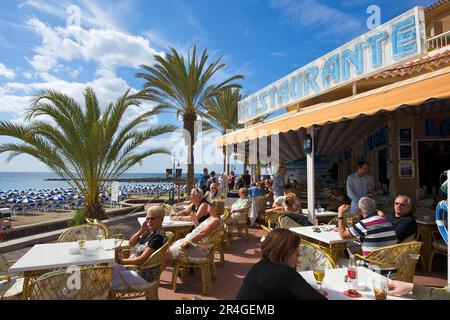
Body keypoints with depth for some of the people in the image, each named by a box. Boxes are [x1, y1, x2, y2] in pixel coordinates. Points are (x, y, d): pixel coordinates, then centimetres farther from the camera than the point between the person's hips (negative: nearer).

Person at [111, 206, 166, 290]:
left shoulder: (158, 237, -24)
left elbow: (142, 259, -26)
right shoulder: (150, 231, 2)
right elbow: (131, 243, 7)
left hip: (144, 274, -8)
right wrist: (141, 231, -9)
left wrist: (121, 261, -20)